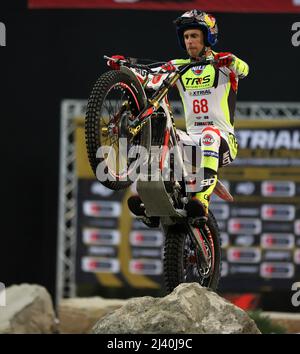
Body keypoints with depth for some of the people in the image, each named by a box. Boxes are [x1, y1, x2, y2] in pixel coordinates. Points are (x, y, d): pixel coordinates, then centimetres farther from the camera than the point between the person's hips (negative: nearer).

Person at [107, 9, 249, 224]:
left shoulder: (222, 63, 4)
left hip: (223, 140, -5)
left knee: (209, 135, -38)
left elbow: (243, 69, -18)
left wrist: (230, 61, -41)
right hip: (191, 138, 5)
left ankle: (202, 200, -53)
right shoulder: (179, 67, 17)